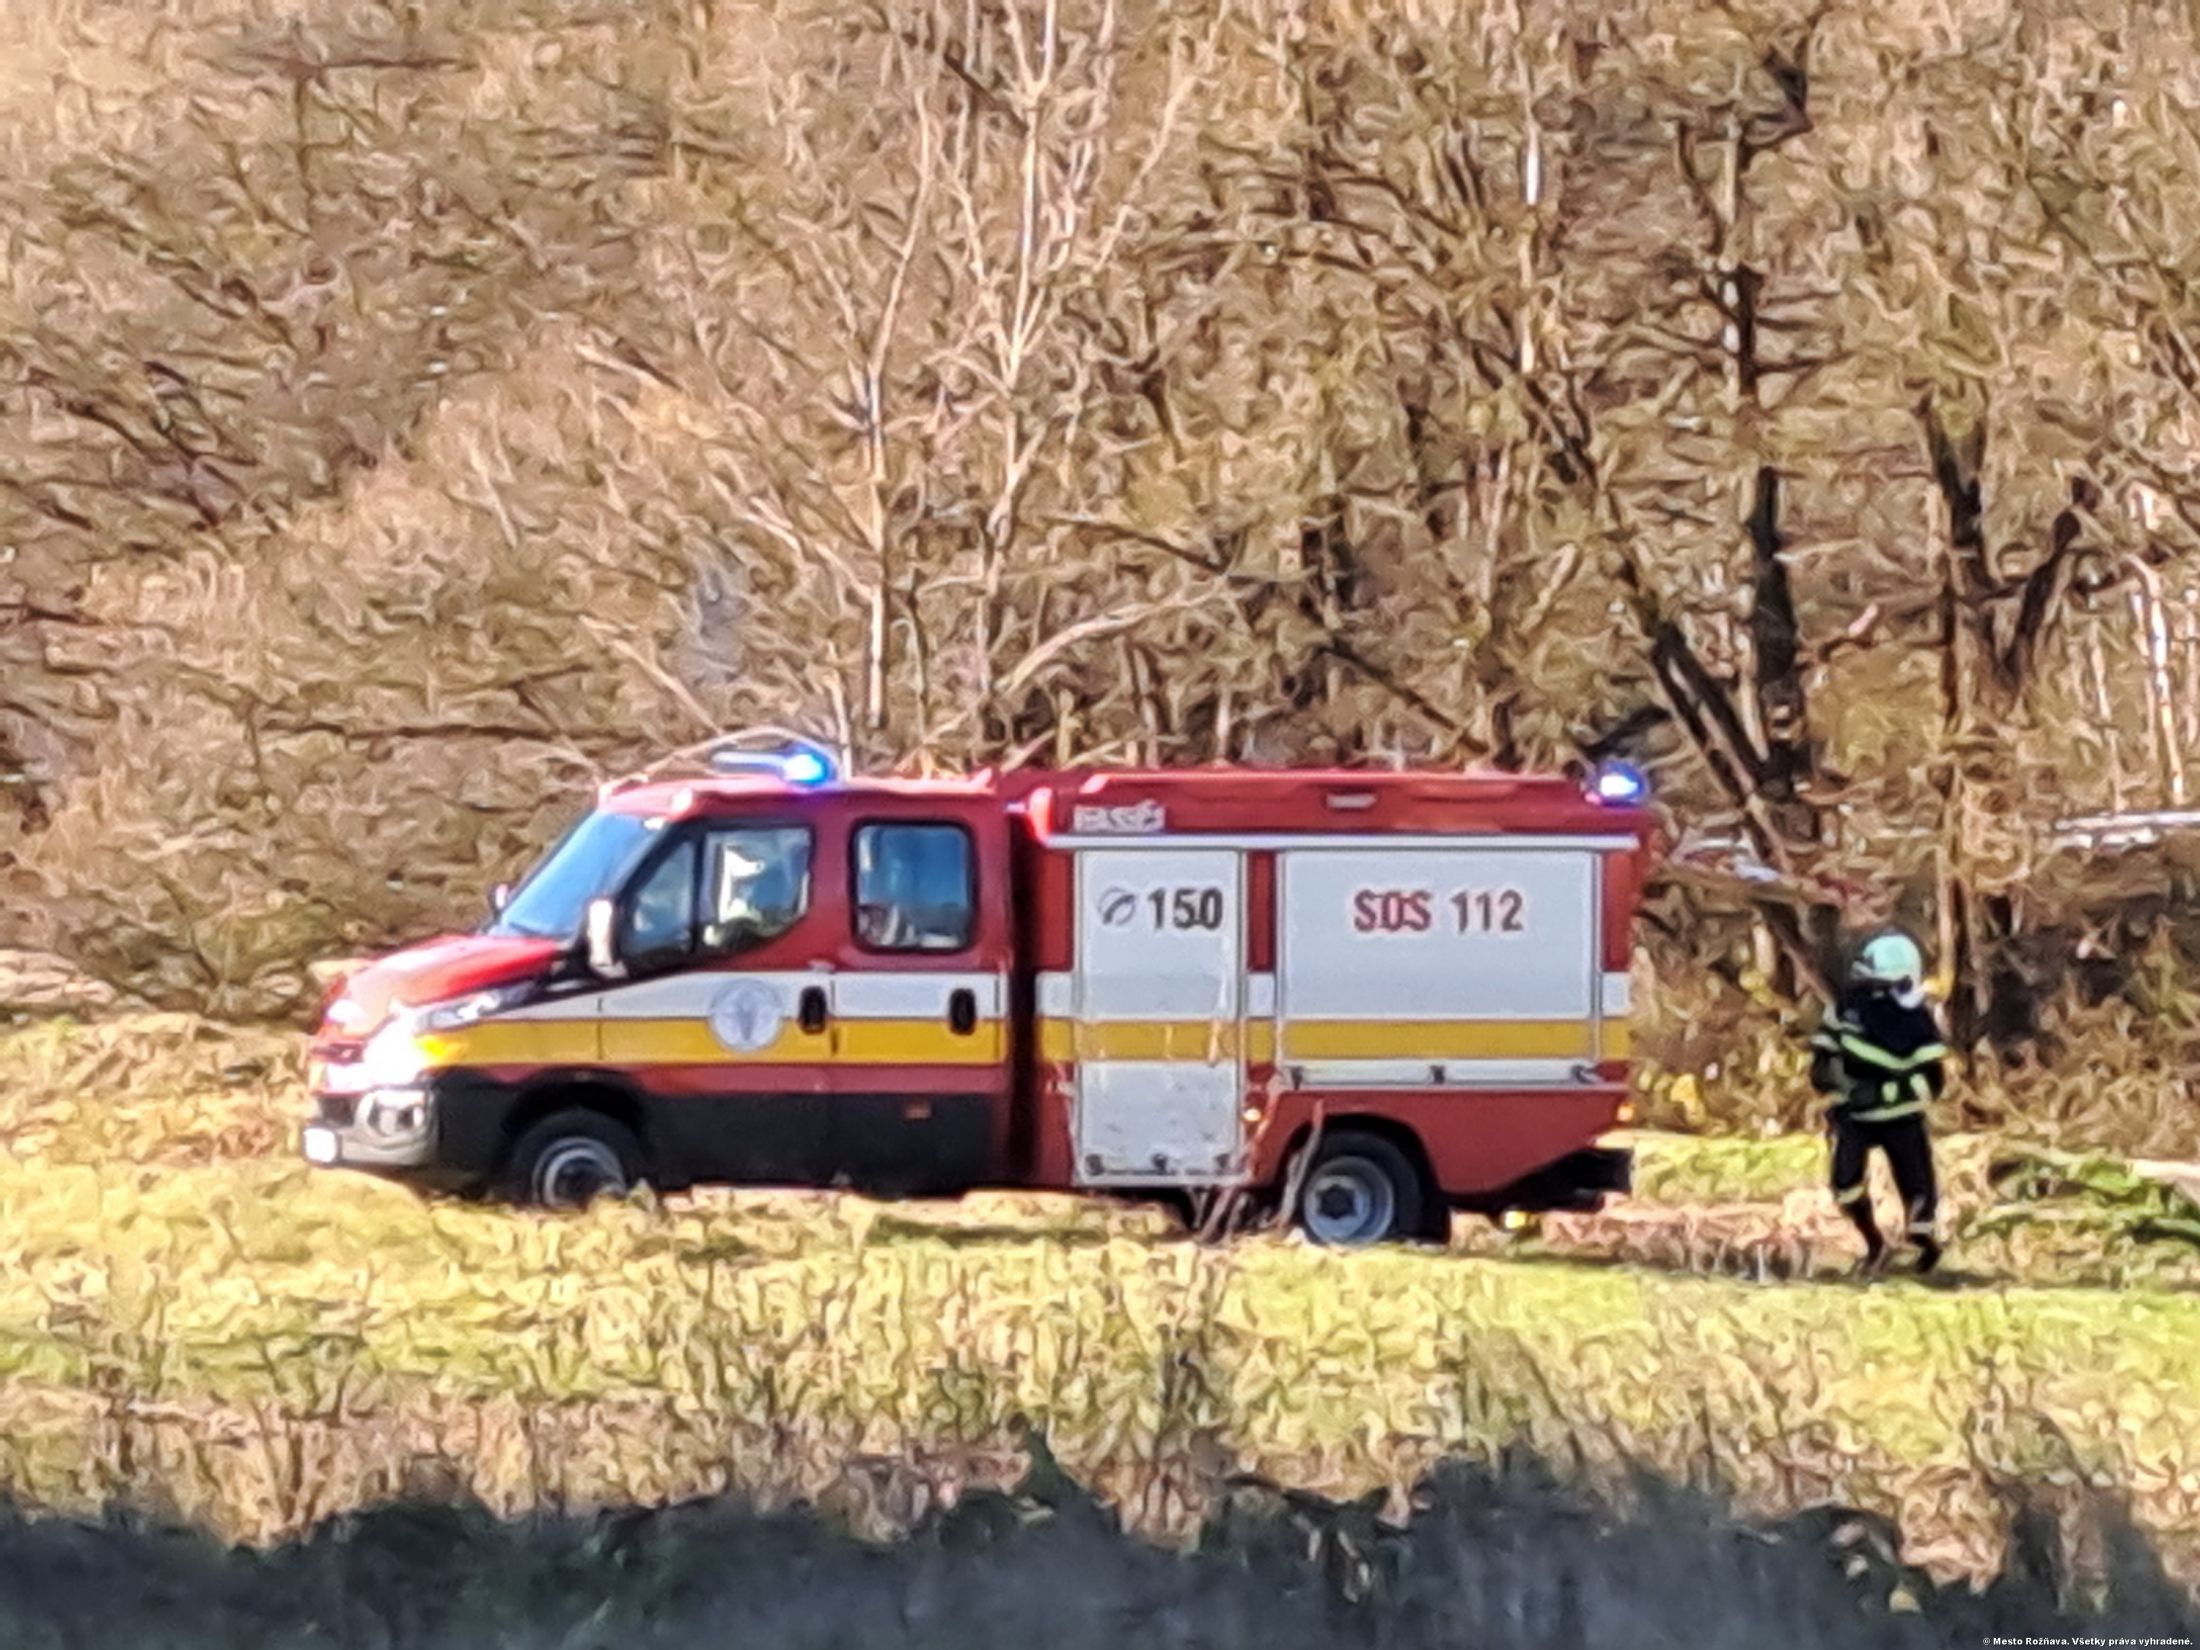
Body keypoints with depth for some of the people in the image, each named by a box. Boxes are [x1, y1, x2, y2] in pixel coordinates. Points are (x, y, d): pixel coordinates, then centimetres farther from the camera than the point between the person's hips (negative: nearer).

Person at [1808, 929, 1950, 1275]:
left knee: (1917, 1189, 0)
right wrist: (1822, 1062, -11)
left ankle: (1926, 1239, 35)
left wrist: (1881, 1093, -38)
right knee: (1846, 1183, -16)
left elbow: (1932, 1081, -28)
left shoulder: (1917, 1024, -25)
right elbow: (1829, 1029, 9)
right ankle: (1873, 1244, 10)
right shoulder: (1852, 1001, -12)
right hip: (1853, 1114, 3)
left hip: (1900, 1119, -3)